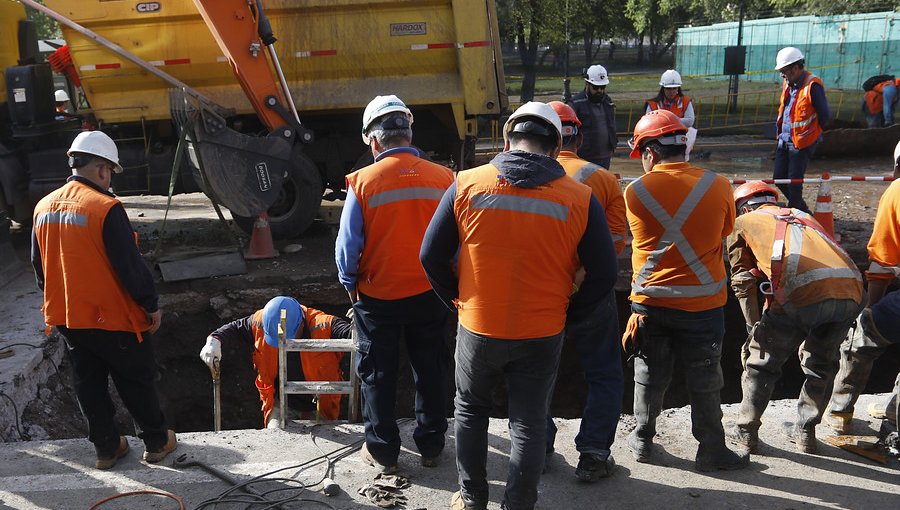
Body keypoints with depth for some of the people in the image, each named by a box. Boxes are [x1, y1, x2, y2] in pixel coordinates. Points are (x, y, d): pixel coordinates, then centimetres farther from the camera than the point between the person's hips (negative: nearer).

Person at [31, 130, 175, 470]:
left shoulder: (43, 208, 2)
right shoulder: (105, 208, -21)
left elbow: (39, 267, 13)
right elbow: (131, 266, -20)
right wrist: (152, 306, -8)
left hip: (66, 320, 6)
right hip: (113, 318, -6)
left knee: (89, 385, 17)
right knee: (136, 382, 10)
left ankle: (106, 448, 27)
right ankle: (156, 442, 23)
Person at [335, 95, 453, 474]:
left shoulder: (363, 181, -15)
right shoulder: (444, 178, -10)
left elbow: (347, 246, -10)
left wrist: (350, 285, 7)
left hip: (378, 297, -2)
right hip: (430, 295, 2)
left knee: (378, 375, 14)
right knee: (430, 370, 18)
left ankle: (382, 451, 26)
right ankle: (431, 445, 31)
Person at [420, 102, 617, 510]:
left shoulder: (466, 185, -9)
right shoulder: (580, 199, -10)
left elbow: (431, 255, -5)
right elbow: (604, 275, -6)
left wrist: (457, 300, 10)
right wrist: (567, 316, 7)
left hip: (477, 328, 1)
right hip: (542, 335, 0)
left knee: (470, 411, 23)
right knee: (529, 423, 16)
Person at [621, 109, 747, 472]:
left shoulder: (636, 191, -9)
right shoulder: (717, 186, -9)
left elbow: (643, 240, 3)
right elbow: (725, 232, 7)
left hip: (650, 302, 1)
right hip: (703, 303, -1)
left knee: (649, 375, 17)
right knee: (704, 381, 12)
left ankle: (642, 440, 31)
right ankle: (711, 451, 24)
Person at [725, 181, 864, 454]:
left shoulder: (743, 222, 22)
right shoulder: (801, 216, 36)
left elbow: (744, 284, 15)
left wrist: (755, 329, 20)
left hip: (801, 293, -5)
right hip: (851, 290, 5)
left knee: (762, 361, 16)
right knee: (821, 363, 26)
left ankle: (746, 430, 26)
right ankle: (805, 431, 35)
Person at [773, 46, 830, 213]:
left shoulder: (812, 86, -17)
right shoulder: (788, 84, 8)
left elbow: (825, 115, -11)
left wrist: (812, 134, 0)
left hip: (801, 144, -8)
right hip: (784, 141, 8)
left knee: (794, 181, -3)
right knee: (779, 179, 10)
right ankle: (802, 209, 28)